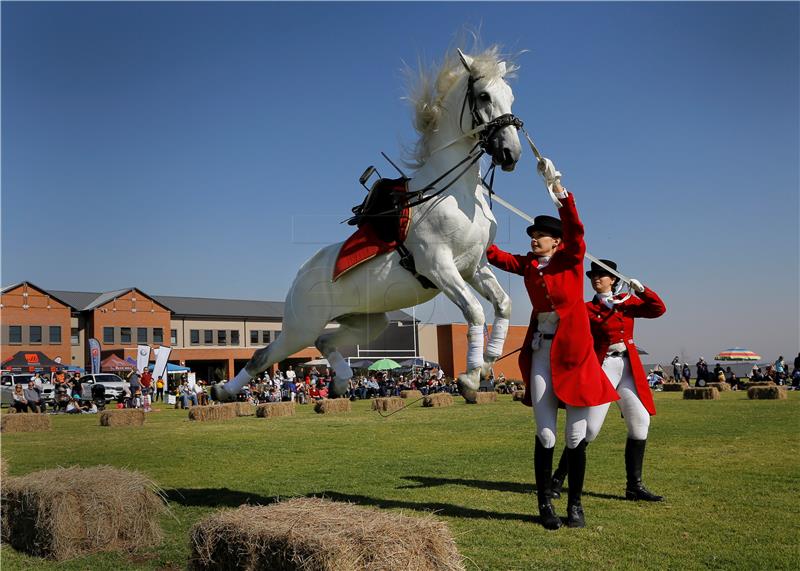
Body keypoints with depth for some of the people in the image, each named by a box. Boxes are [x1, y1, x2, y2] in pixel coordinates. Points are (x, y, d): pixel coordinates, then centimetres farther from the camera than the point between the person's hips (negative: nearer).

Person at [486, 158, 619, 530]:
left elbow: (574, 227, -18)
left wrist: (558, 188, -29)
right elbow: (496, 256, 6)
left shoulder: (572, 259, -2)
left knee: (577, 435, 3)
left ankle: (575, 504, 17)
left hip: (573, 351, -3)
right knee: (545, 433, 2)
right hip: (540, 350, 3)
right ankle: (545, 504, 11)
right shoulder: (528, 265, 9)